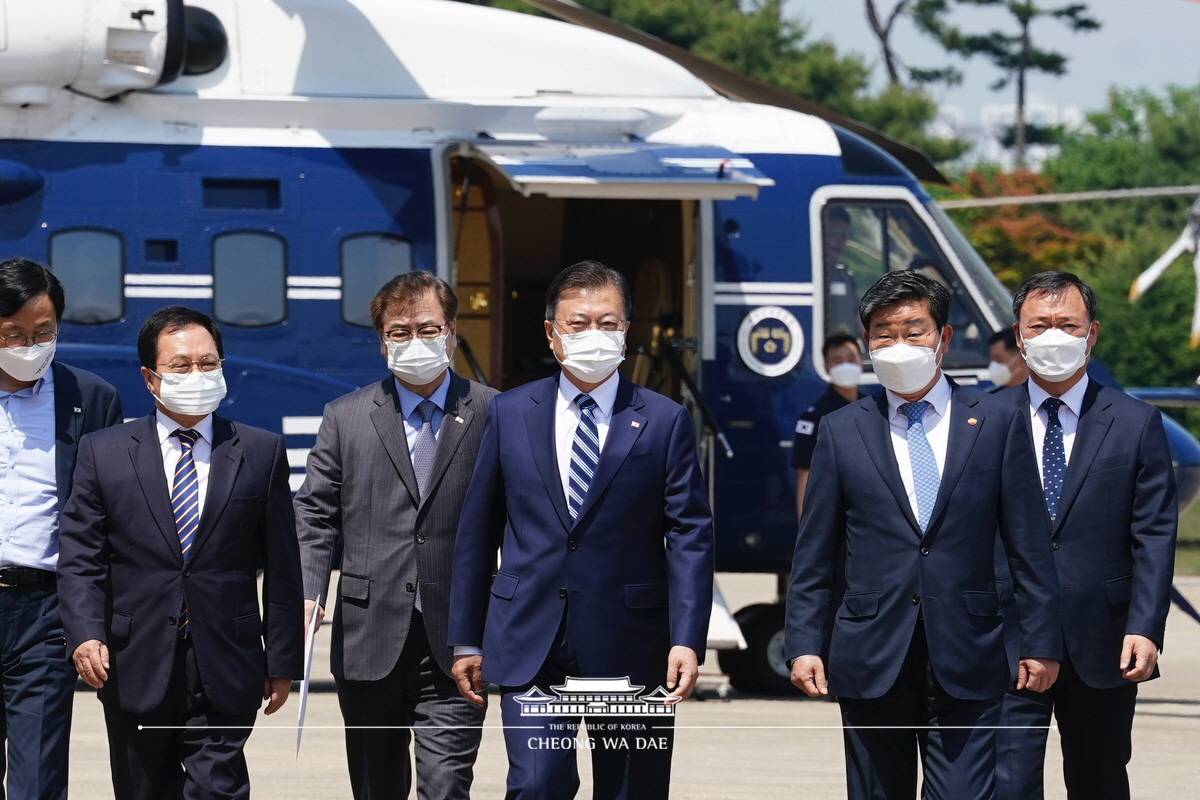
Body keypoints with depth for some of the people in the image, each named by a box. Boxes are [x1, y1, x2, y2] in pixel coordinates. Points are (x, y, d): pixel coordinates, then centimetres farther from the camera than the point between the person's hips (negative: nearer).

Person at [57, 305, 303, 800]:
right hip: (135, 671, 1)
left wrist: (283, 661, 3)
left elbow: (282, 569, 6)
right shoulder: (104, 453, 6)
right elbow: (80, 560, 1)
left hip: (225, 672, -1)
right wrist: (85, 635, -15)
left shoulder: (262, 453, 7)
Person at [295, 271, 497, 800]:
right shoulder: (345, 418, 9)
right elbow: (314, 515, 7)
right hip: (369, 642, 3)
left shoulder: (492, 415, 4)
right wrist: (308, 593, -9)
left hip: (453, 641, -2)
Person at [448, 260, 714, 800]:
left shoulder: (664, 422, 3)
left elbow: (690, 538, -2)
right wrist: (466, 639, 8)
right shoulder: (510, 414, 8)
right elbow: (477, 532, 11)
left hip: (629, 649, 0)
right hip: (529, 649, 1)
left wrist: (687, 640, -12)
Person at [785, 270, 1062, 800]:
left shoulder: (997, 424, 5)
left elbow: (1029, 549, 5)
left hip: (966, 666, -1)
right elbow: (813, 555, 8)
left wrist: (1041, 642, 1)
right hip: (871, 662, 1)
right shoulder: (842, 432, 8)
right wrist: (804, 644, 0)